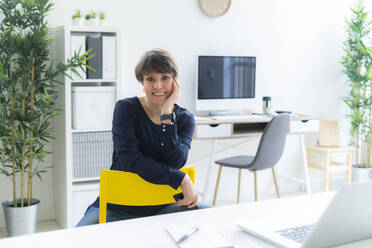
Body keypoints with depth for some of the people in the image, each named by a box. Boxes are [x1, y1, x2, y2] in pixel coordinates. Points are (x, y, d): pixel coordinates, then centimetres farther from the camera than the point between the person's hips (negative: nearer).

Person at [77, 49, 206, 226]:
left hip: (162, 204, 3)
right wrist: (182, 180, -22)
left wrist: (167, 115, -17)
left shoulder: (184, 119, 3)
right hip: (118, 208, -3)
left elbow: (174, 163, -15)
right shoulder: (126, 108, -5)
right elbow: (130, 160, -19)